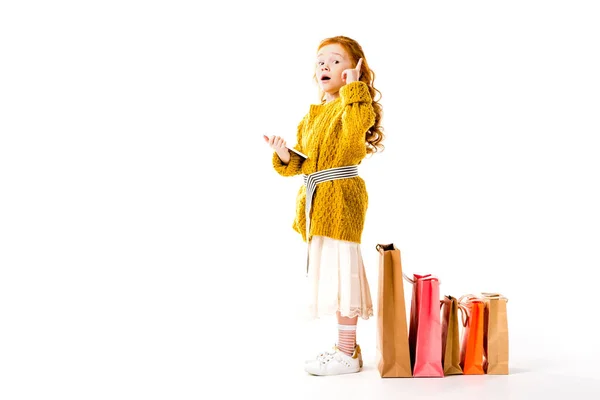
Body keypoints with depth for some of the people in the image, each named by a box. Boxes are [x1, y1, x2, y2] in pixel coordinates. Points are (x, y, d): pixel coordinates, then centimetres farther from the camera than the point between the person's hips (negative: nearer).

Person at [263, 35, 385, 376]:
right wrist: (285, 156, 0)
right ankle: (347, 346, 26)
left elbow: (357, 126, -34)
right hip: (317, 198, 9)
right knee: (333, 274, 14)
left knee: (341, 272, -6)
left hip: (340, 196, -9)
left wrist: (354, 88, -26)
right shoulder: (313, 114, 17)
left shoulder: (354, 105, -8)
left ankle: (347, 355, 4)